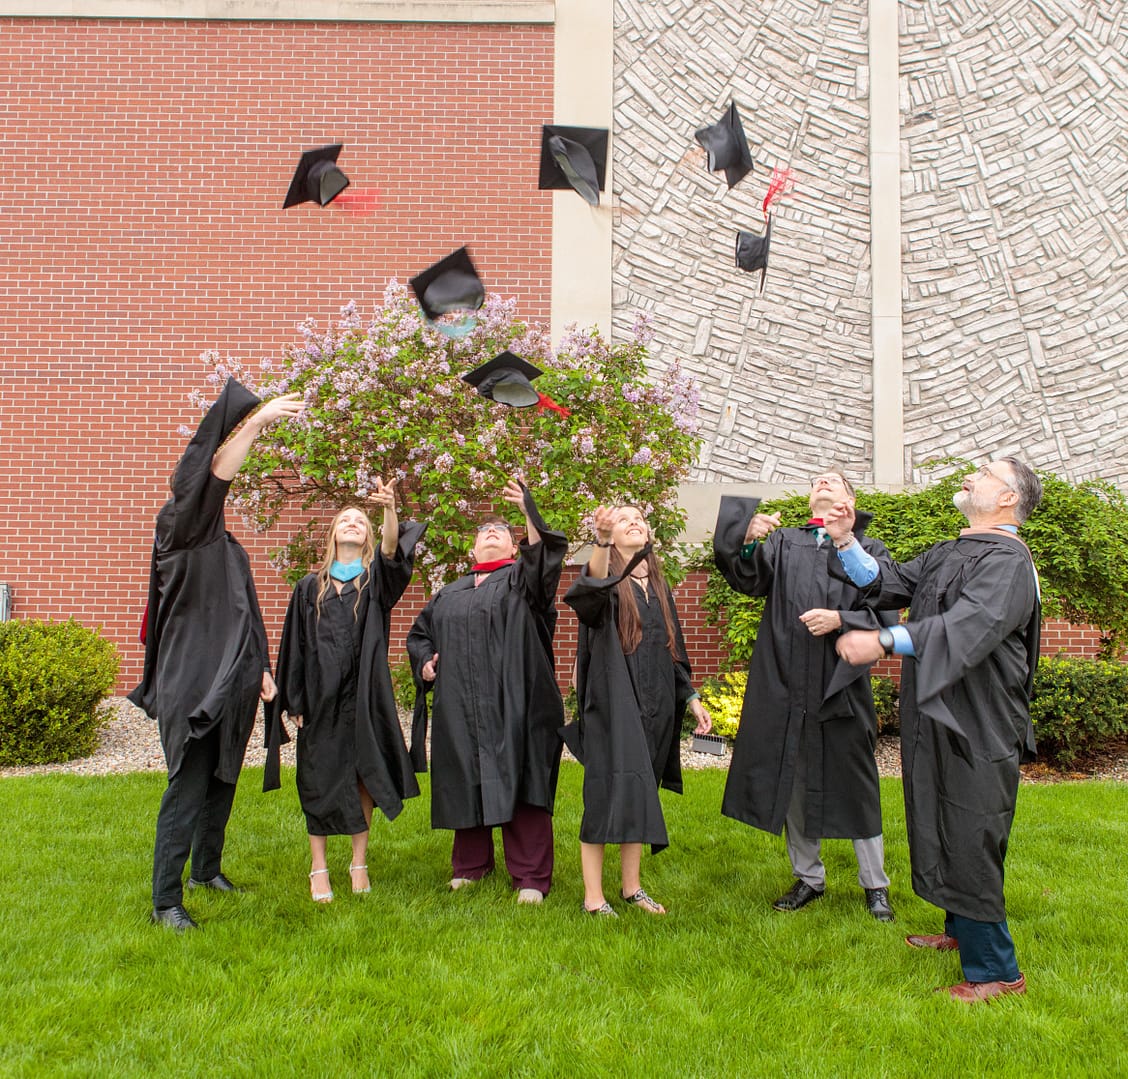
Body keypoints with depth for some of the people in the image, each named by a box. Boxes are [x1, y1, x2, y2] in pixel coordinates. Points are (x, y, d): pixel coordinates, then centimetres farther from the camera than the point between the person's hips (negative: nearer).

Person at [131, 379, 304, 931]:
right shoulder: (179, 533, -8)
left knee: (221, 783, 17)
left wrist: (262, 669, 15)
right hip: (190, 687, -8)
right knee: (188, 790, -6)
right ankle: (166, 900, 3)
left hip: (230, 688, 8)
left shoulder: (230, 548, 15)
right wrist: (255, 421, -27)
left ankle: (206, 869, 33)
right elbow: (211, 475, -23)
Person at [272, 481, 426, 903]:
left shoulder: (377, 578, 5)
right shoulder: (310, 586, 6)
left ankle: (359, 862, 19)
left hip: (365, 695, 0)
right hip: (321, 697, 0)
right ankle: (319, 869, 15)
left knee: (363, 776, 6)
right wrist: (294, 701, 1)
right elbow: (296, 645, 6)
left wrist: (390, 510, -37)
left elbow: (393, 551, -18)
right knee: (319, 780, 4)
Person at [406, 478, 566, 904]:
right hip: (460, 706, 4)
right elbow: (419, 635, 30)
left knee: (518, 783, -5)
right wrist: (425, 661, 8)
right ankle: (470, 863, 26)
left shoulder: (523, 579, 8)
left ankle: (531, 876, 2)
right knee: (465, 783, 9)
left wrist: (528, 512, -28)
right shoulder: (449, 594, 21)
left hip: (513, 703, -4)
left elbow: (544, 555, -13)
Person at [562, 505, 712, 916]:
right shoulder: (606, 580, -4)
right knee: (608, 793, -9)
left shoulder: (659, 586, 14)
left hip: (655, 706, 6)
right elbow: (590, 588, -31)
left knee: (638, 795, 12)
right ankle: (593, 898, -1)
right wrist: (601, 540, -49)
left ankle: (632, 887, 23)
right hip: (612, 702, -6)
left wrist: (691, 698, 14)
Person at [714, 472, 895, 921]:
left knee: (856, 787, 5)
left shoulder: (869, 548, 6)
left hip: (841, 686, -2)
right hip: (787, 686, 2)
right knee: (792, 783, 10)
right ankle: (809, 878, 27)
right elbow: (750, 581, -5)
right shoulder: (784, 541, 11)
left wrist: (840, 620, -17)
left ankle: (875, 885, 23)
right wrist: (747, 543, -24)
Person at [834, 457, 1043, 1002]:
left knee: (968, 841, -2)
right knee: (944, 832, 20)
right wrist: (846, 542, 1)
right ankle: (960, 931, 38)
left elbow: (971, 626, -32)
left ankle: (995, 969, 12)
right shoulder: (946, 554, 13)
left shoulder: (1006, 561, -17)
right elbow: (888, 583, 15)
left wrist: (884, 640, -41)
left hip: (976, 726, -9)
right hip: (938, 718, 9)